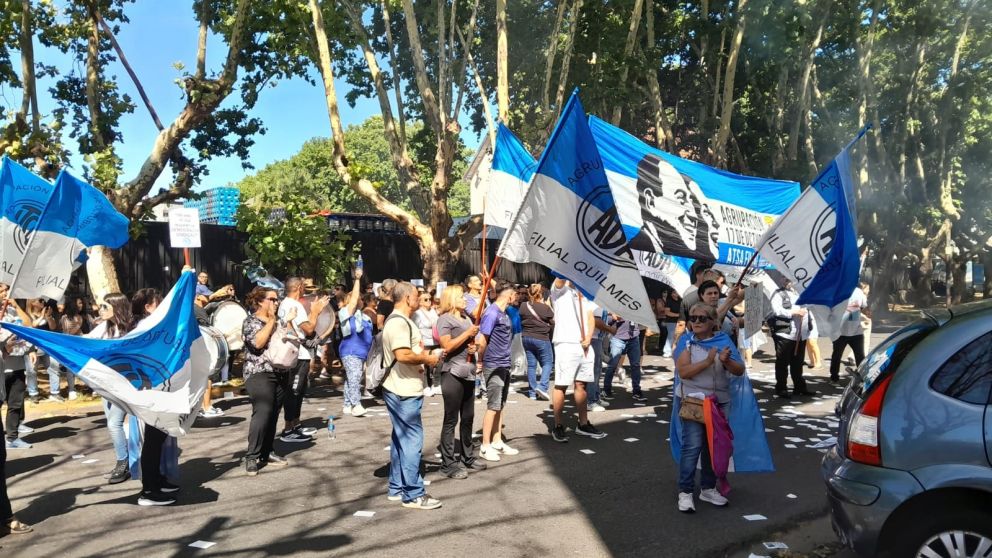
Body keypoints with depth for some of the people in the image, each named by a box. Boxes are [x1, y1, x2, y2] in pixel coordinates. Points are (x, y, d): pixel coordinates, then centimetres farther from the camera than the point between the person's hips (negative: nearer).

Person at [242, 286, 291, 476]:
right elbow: (258, 342, -20)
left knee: (273, 414, 7)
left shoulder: (278, 320, 16)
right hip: (259, 373, -7)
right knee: (263, 412, -17)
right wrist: (271, 320, -16)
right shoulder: (251, 321, -3)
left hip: (281, 373, 7)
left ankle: (267, 452, 16)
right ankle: (252, 457, -12)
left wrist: (289, 322, 1)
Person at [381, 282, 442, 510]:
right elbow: (403, 355, -28)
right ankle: (413, 494, 0)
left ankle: (396, 488, 25)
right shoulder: (398, 322, -18)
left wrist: (427, 355, 12)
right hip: (404, 392, -11)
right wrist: (427, 359, -14)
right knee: (412, 441, -6)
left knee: (401, 439, 16)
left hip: (404, 391, 11)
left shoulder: (400, 320, 17)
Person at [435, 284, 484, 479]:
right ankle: (448, 463, 1)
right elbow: (447, 346, -16)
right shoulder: (444, 319, -6)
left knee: (468, 417, 13)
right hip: (453, 373, -8)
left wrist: (474, 346, 4)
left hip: (468, 373, 8)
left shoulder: (467, 318, 18)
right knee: (451, 419, -4)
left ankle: (468, 456, 25)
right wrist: (468, 333, -15)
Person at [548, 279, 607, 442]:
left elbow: (590, 317, 12)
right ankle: (558, 426, 5)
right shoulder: (559, 290, 1)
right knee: (561, 385, -3)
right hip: (565, 344, -6)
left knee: (581, 384, 12)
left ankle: (583, 424, 20)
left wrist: (589, 337, -3)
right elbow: (561, 277, -20)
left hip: (585, 344, 6)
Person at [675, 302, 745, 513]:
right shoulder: (687, 342, -4)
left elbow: (740, 371, -2)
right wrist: (708, 361, -25)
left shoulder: (723, 341, 2)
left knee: (713, 446, 13)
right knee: (692, 446, -10)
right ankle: (685, 492, -2)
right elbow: (683, 371, -15)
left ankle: (708, 488, 27)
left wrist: (726, 361, -22)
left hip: (719, 402, 3)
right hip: (693, 401, -3)